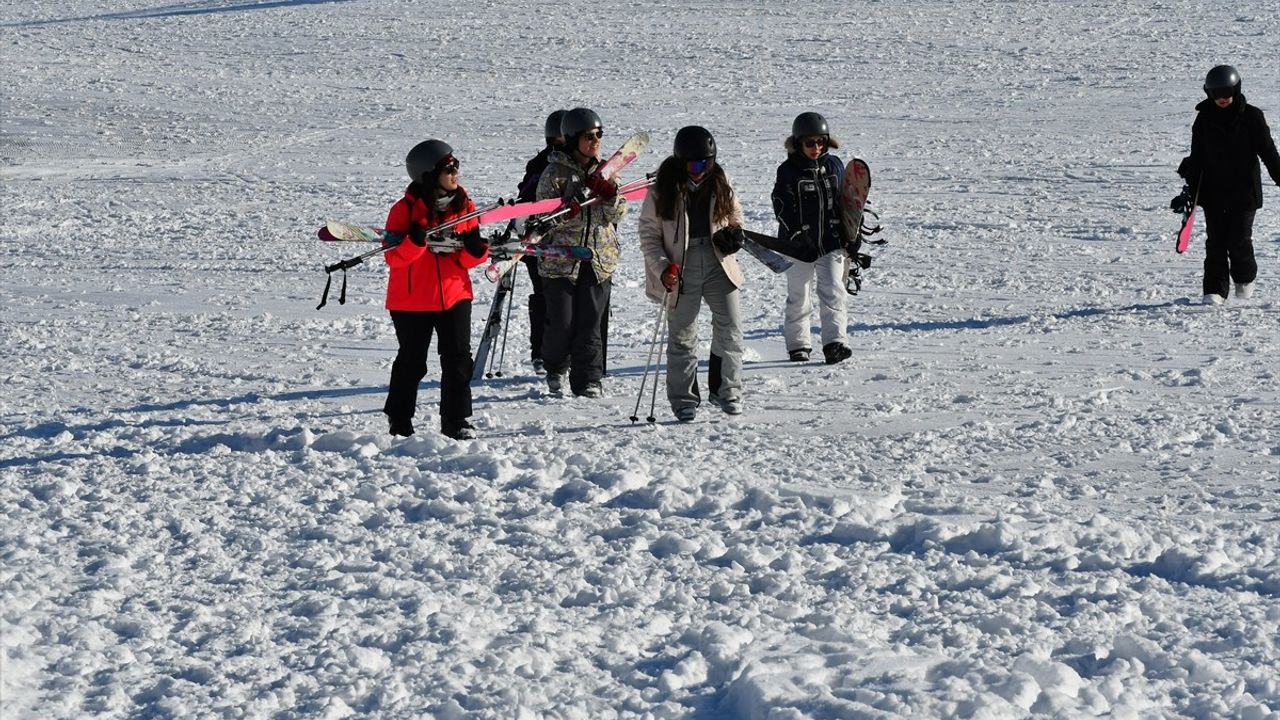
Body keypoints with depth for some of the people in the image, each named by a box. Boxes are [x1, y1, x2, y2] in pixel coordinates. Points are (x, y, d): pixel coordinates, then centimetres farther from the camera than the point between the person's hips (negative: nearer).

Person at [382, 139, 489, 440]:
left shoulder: (465, 206, 4)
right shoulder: (405, 209, -10)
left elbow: (468, 259, 8)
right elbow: (394, 257, -13)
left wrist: (476, 250, -15)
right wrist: (415, 242, -32)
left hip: (454, 294, 3)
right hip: (412, 300, -3)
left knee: (459, 358, -3)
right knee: (412, 363, 7)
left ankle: (456, 421, 5)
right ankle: (399, 421, 22)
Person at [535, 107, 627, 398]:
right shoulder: (556, 172, -5)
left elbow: (618, 212, 5)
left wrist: (609, 193, -16)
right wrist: (566, 212, -26)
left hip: (599, 259, 3)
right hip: (560, 257, -3)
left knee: (590, 324, 0)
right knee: (562, 323, -1)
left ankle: (588, 382, 5)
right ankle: (556, 371, 24)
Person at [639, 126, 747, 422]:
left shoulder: (719, 183, 3)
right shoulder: (662, 191, -8)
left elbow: (735, 214, 18)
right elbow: (649, 235, -2)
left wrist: (734, 233, -5)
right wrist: (662, 268, -15)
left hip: (717, 264, 3)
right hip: (681, 271, -3)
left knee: (730, 328, -3)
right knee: (682, 336, 4)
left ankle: (726, 390, 11)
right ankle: (684, 400, 13)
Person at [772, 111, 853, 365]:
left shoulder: (834, 166, 5)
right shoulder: (788, 171, -6)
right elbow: (783, 209, -12)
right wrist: (798, 237, -22)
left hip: (832, 242, 2)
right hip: (799, 246, -2)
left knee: (832, 291, -10)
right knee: (798, 298, 8)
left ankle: (836, 342, -14)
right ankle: (798, 346, 20)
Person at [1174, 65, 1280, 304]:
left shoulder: (1251, 117, -2)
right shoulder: (1204, 119, 4)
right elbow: (1197, 158, 10)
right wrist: (1189, 189, 6)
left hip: (1244, 192, -2)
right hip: (1213, 192, 2)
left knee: (1239, 240, -5)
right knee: (1215, 242, -1)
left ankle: (1245, 278, 21)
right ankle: (1215, 290, 4)